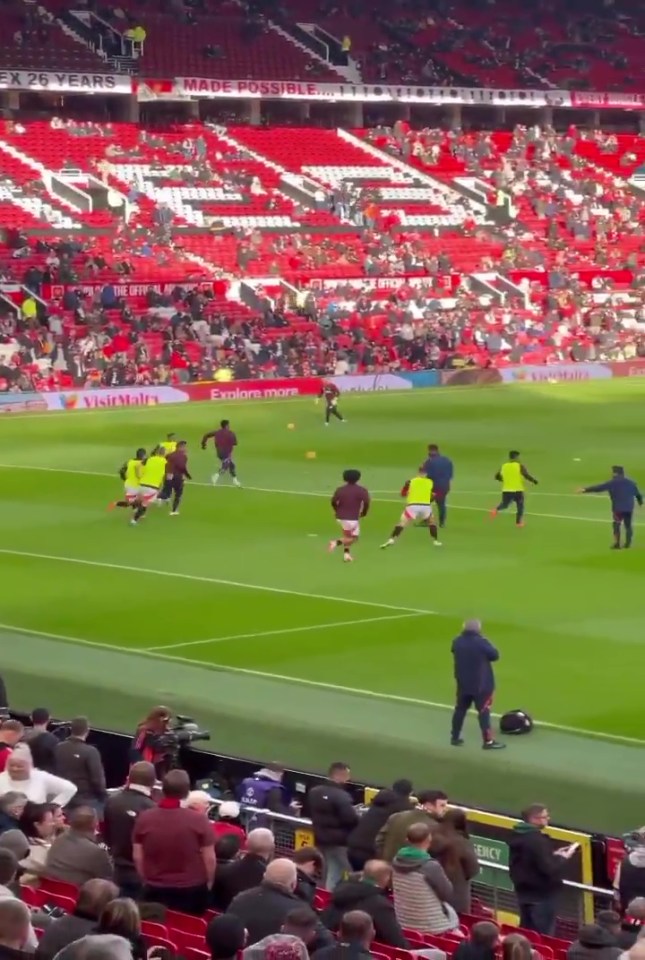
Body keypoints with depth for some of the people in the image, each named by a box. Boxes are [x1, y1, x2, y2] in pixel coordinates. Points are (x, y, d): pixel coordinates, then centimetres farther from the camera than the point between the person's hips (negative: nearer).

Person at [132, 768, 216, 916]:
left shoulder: (144, 818, -7)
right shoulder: (199, 819, -15)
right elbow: (209, 858, -9)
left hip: (155, 891, 2)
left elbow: (137, 856, 1)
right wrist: (209, 883, 10)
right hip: (192, 891, -2)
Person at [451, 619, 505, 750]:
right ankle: (488, 741, -5)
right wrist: (489, 648, 9)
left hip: (463, 683, 6)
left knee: (460, 709, 16)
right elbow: (495, 655, -8)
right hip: (481, 684, -6)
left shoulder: (457, 642, 0)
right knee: (483, 710, -3)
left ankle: (455, 737, 23)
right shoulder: (481, 642, -18)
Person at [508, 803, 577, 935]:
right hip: (541, 895, -9)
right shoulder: (537, 840, -23)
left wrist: (553, 855, 10)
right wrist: (563, 857, -9)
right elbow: (549, 869, -25)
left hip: (524, 892, 9)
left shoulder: (517, 836, 6)